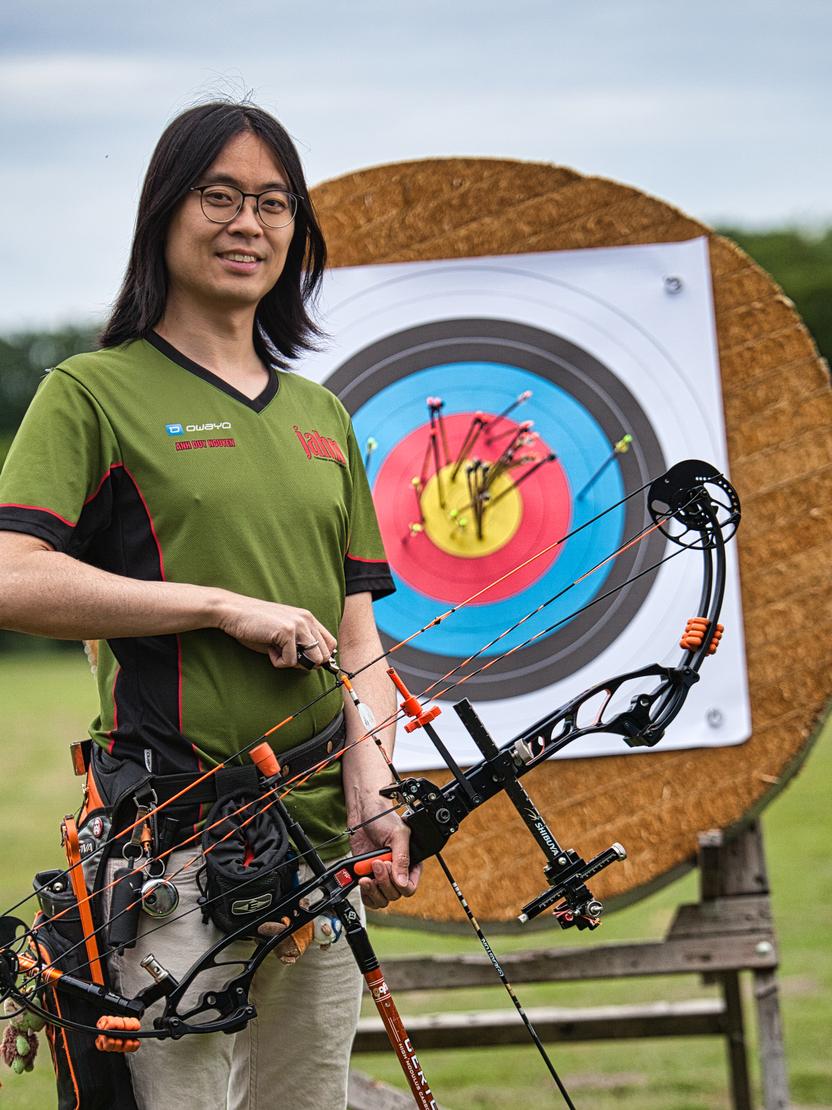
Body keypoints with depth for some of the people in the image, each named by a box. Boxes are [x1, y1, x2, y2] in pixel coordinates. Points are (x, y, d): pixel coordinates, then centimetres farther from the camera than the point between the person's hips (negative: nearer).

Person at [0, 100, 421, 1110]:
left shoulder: (321, 417, 17)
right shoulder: (95, 392, -1)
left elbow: (356, 628, 15)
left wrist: (372, 791, -1)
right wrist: (227, 606, -14)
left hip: (320, 833, 6)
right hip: (171, 830, -6)